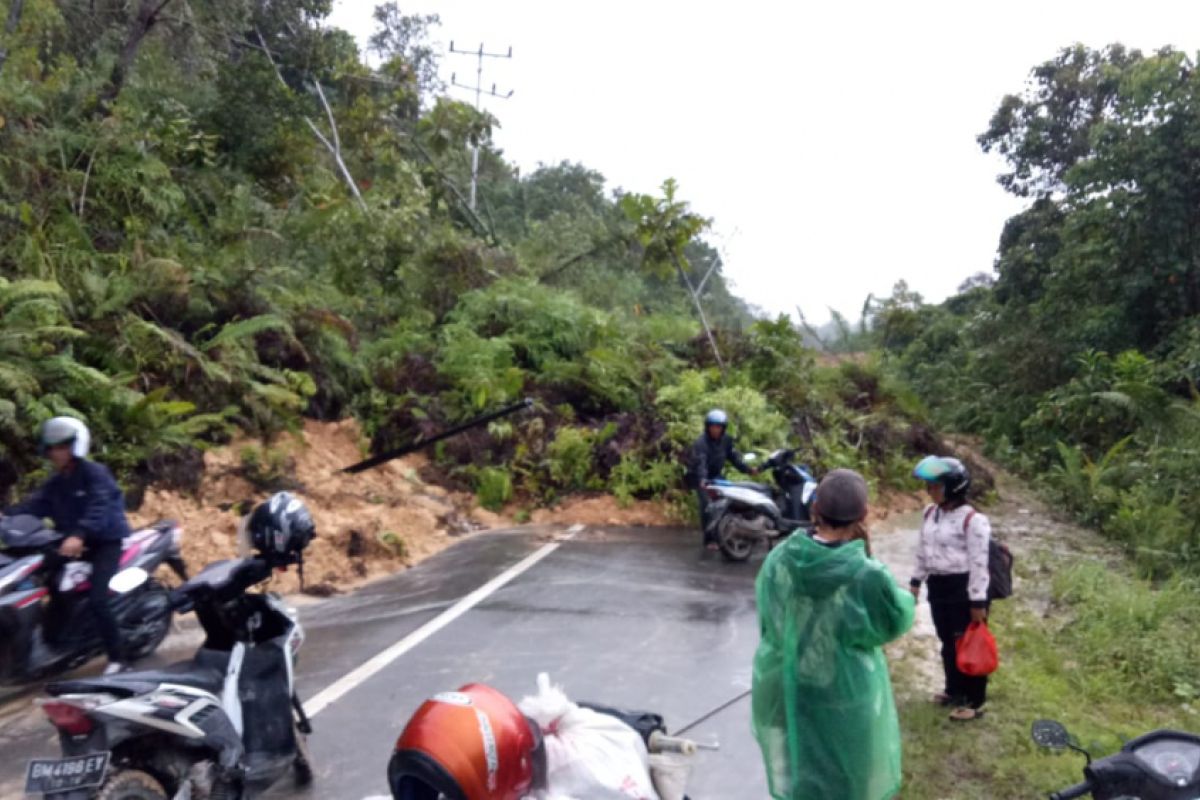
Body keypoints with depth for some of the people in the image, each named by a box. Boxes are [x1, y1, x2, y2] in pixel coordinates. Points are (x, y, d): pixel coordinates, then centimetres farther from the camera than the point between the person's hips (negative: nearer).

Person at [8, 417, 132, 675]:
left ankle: (116, 659, -13)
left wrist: (79, 535, -46)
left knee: (96, 600, -21)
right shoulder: (55, 483, 13)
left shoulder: (95, 473, -13)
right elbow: (34, 504, -1)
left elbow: (100, 508, -29)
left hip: (106, 541, -8)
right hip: (72, 542, 9)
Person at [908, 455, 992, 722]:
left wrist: (978, 601, -16)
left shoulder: (972, 519, -19)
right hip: (938, 586, 7)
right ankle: (953, 690, 37)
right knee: (948, 643, 20)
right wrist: (916, 581, 17)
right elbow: (923, 551, 16)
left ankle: (975, 702, 18)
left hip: (962, 588, -7)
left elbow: (979, 563, -18)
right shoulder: (930, 514, 6)